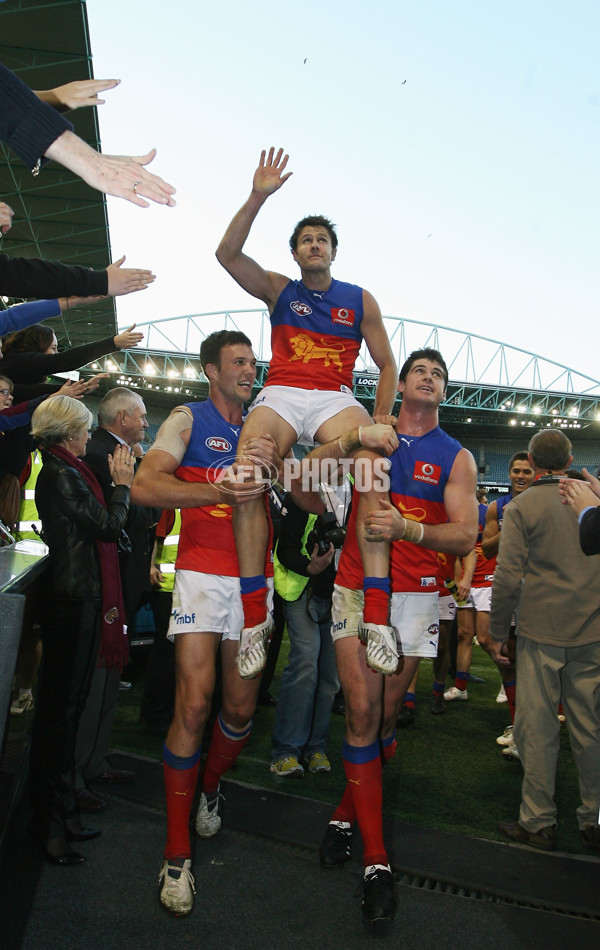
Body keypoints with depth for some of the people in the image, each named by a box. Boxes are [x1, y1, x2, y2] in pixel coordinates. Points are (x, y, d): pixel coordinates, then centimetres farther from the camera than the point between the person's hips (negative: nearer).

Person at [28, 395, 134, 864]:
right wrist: (122, 483, -2)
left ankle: (60, 810, 29)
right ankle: (51, 821, 12)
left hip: (78, 600, 10)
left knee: (67, 705, 16)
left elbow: (95, 525, 16)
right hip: (75, 601, -10)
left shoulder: (63, 471, 15)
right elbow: (109, 526, -14)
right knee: (60, 708, -1)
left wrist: (117, 483, 13)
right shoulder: (61, 476, -15)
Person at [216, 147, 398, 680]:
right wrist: (259, 196, -7)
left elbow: (388, 365, 14)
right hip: (280, 394, 1)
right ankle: (255, 616, -25)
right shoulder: (278, 290, 16)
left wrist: (378, 425, 0)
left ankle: (377, 617, -35)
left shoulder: (360, 300, 16)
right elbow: (228, 254, 2)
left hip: (335, 399, 0)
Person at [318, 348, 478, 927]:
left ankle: (347, 813, 31)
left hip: (415, 597, 1)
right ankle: (376, 860, 1)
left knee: (386, 715, 6)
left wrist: (406, 528, -22)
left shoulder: (455, 457, 5)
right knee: (362, 711, -8)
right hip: (357, 589, -1)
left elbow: (465, 536, -6)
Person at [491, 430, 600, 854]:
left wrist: (498, 633, -2)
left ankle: (539, 822, 15)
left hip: (541, 631, -4)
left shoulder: (521, 507, -6)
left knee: (538, 728, 5)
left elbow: (508, 577, -11)